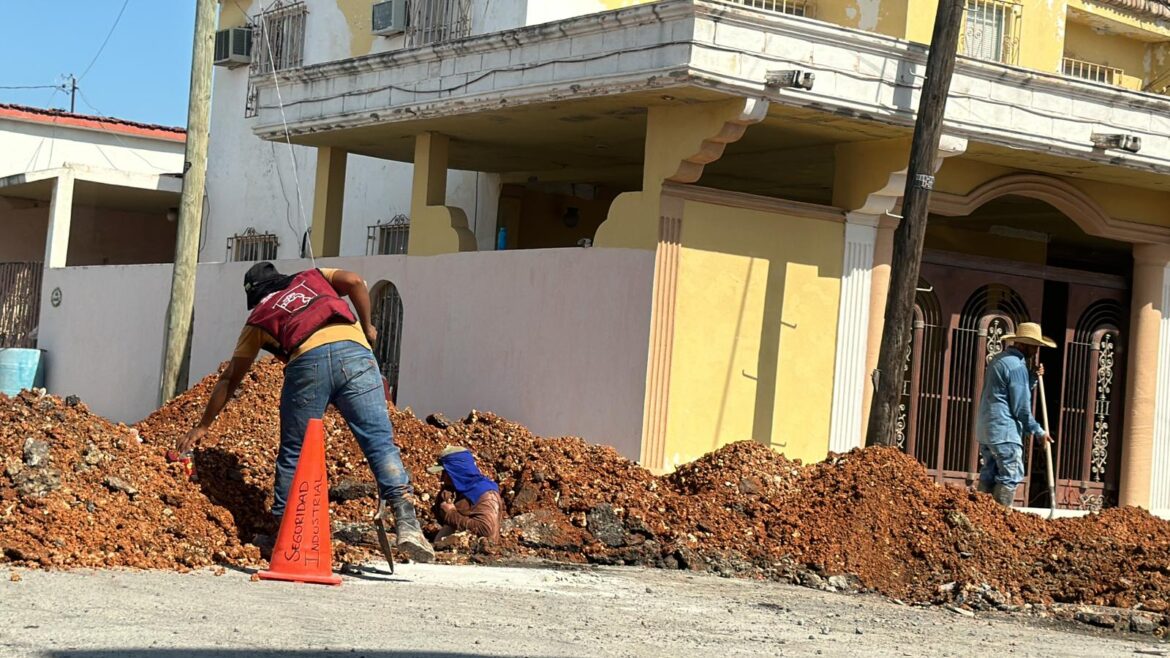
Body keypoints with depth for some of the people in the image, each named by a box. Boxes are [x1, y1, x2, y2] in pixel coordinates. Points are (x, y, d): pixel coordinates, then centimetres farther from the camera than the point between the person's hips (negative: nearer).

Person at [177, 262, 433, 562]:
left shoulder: (259, 318, 31)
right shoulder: (313, 278, 34)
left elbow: (230, 379, 34)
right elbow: (354, 281, 12)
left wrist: (203, 426, 42)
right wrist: (366, 327, 24)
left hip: (307, 361, 0)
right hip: (353, 351, 1)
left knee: (294, 451, 12)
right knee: (379, 439, -4)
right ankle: (407, 523, -17)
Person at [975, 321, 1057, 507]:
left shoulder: (998, 359, 17)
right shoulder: (1017, 365, -13)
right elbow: (1021, 406, -13)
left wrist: (1033, 377, 8)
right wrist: (1037, 431, -3)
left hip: (986, 429, 10)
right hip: (1005, 430, -10)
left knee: (989, 475, 11)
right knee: (1011, 476, -7)